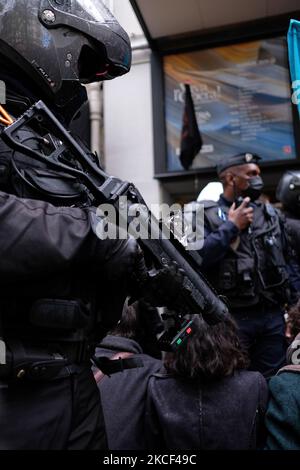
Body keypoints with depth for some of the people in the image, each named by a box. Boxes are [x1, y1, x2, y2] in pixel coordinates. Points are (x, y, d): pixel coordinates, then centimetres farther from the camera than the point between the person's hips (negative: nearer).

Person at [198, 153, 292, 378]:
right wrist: (231, 226, -14)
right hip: (232, 318, -4)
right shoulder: (206, 215, -5)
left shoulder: (271, 214, 13)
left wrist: (290, 304, 13)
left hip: (273, 316, 5)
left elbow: (286, 260, 18)